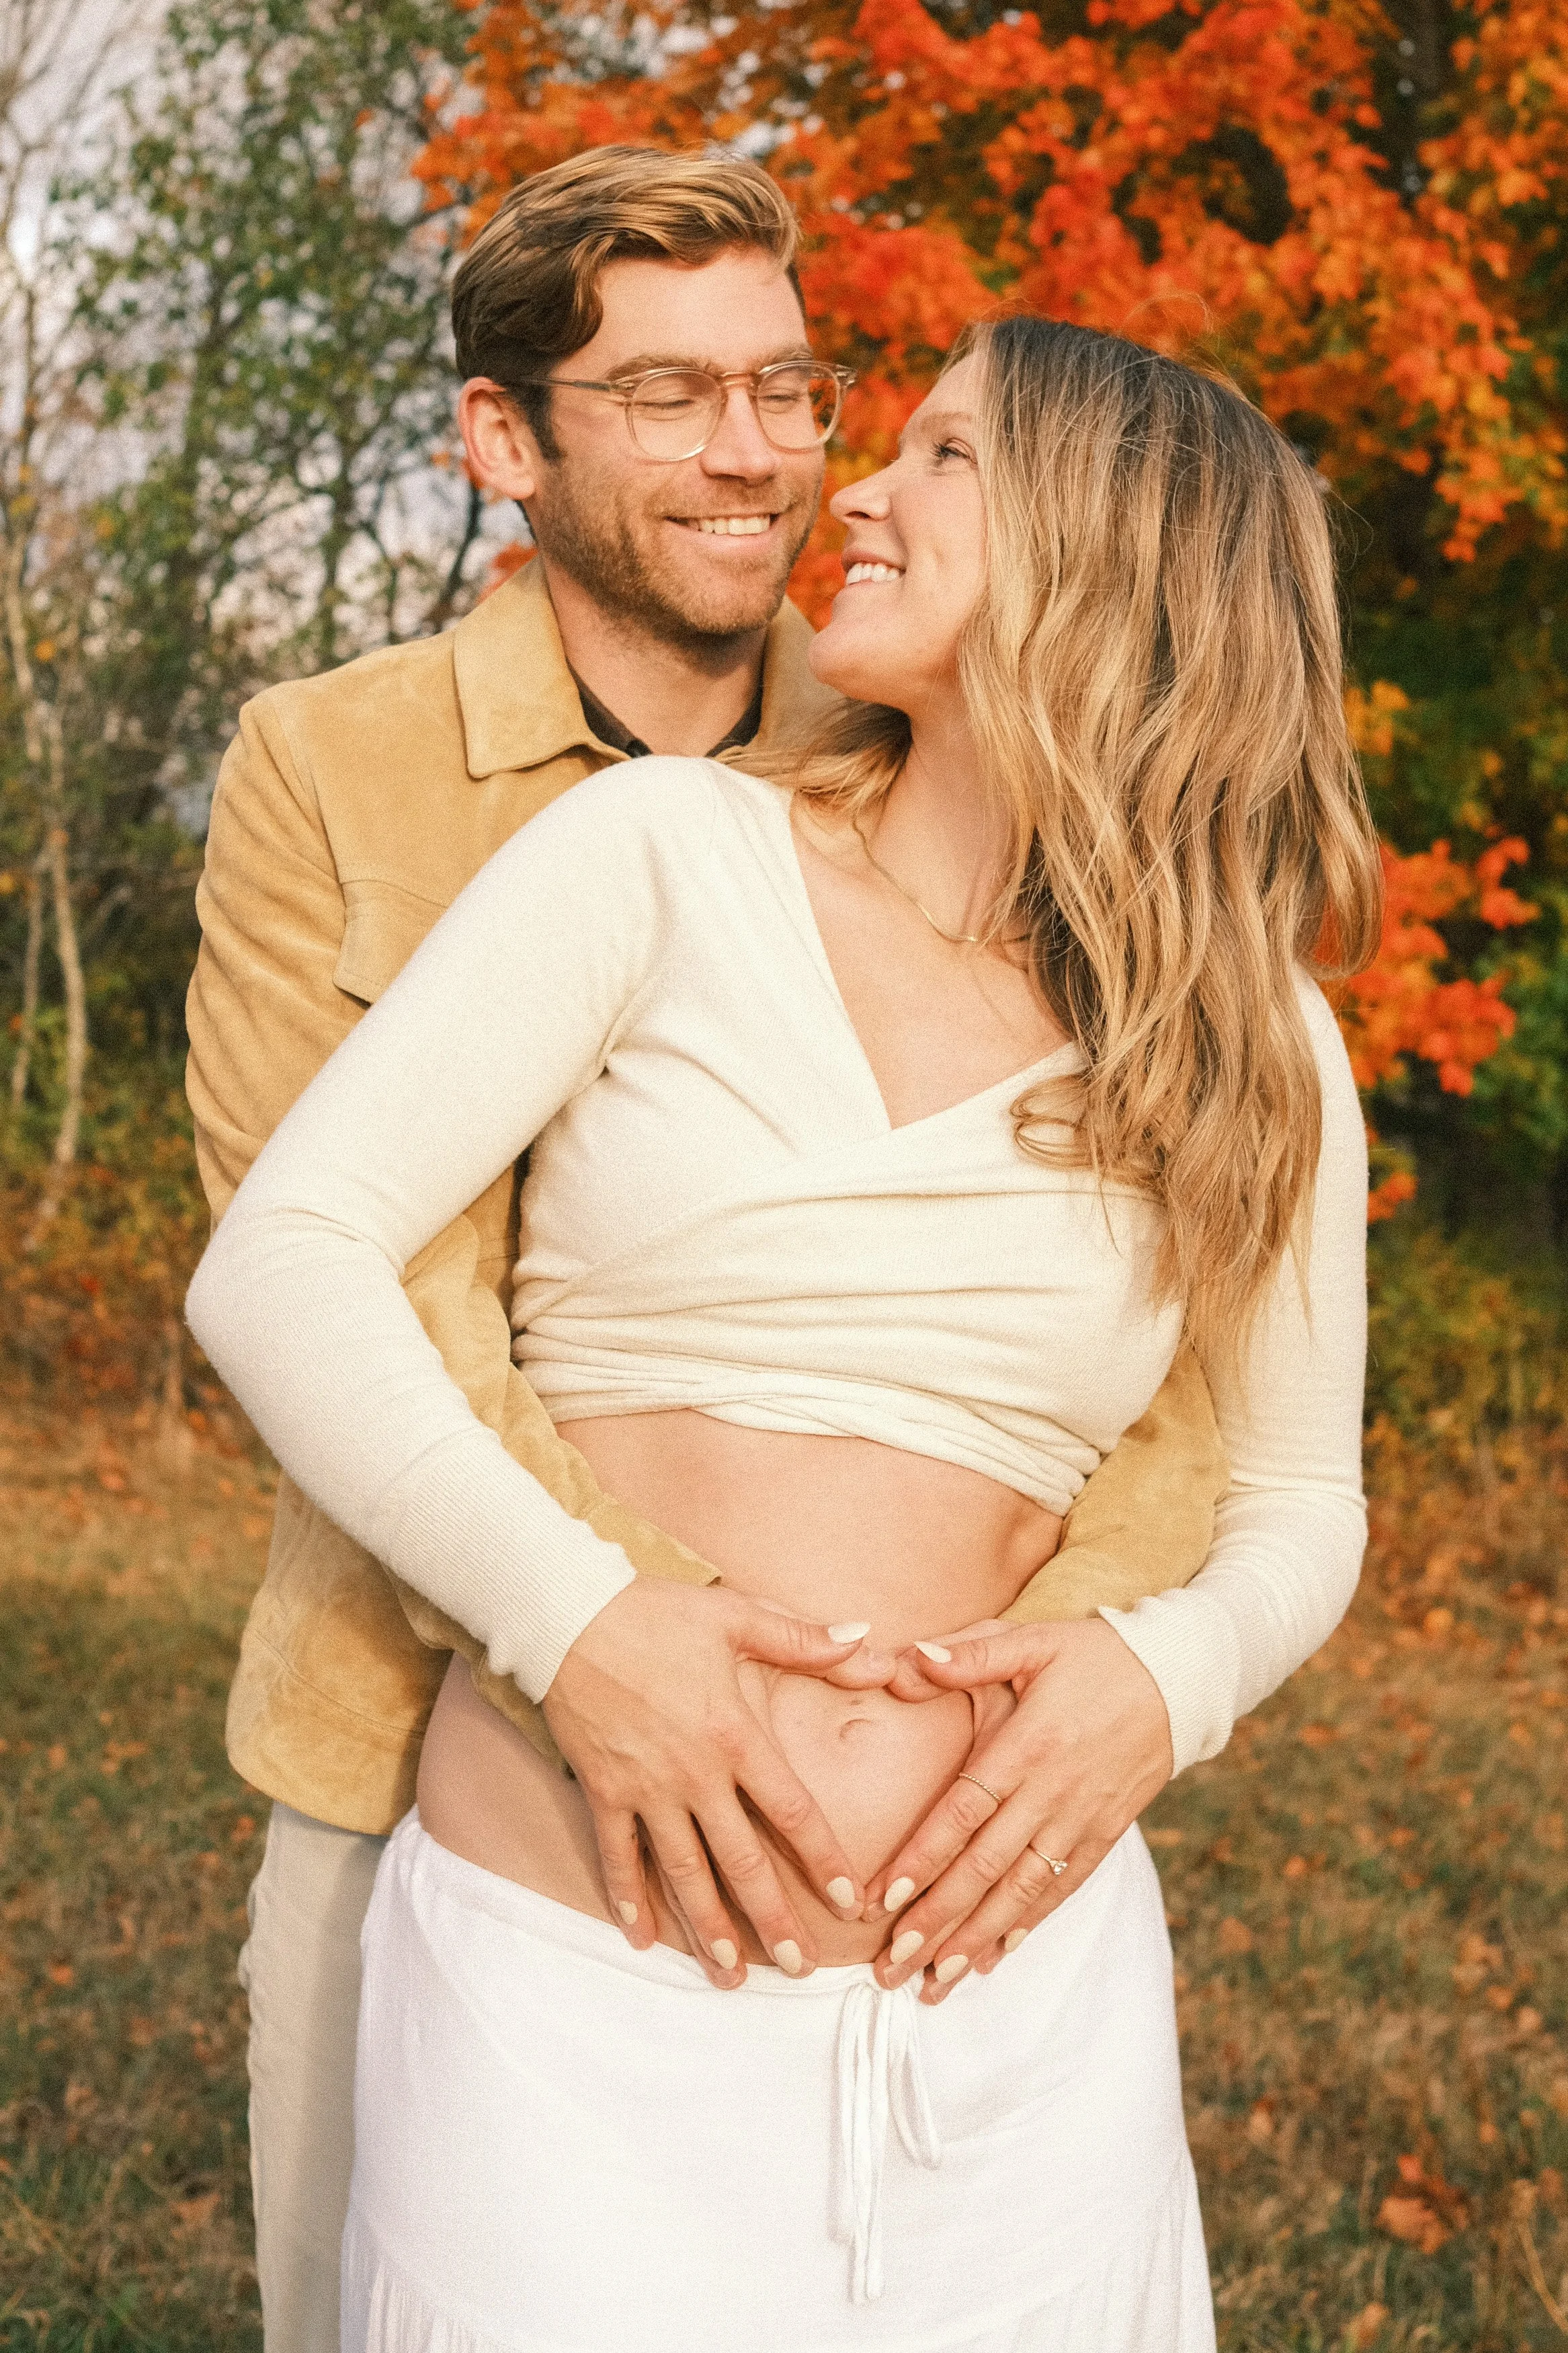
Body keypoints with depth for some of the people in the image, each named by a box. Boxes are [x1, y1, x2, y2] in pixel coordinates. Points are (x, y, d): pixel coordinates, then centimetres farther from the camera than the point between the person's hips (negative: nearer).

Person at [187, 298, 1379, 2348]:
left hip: (1022, 2010, 2)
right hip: (578, 1974, -2)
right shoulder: (672, 853, -2)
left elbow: (1297, 1506, 14)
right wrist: (588, 1631, -19)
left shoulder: (1252, 1050, 4)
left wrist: (1162, 1680, -8)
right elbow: (279, 1264, -7)